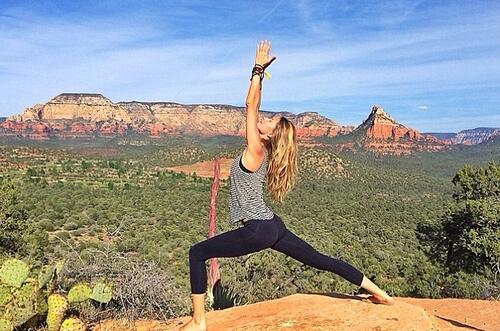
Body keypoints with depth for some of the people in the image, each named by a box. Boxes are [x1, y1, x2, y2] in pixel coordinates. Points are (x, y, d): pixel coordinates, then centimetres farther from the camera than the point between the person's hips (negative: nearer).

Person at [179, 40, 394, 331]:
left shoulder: (256, 151, -13)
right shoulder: (264, 152, 8)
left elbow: (251, 106, -13)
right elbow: (255, 107, 14)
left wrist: (259, 68, -8)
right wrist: (259, 73, 16)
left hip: (258, 231, -9)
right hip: (272, 226, 9)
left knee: (197, 253, -1)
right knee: (320, 260, 14)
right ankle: (378, 292, 22)